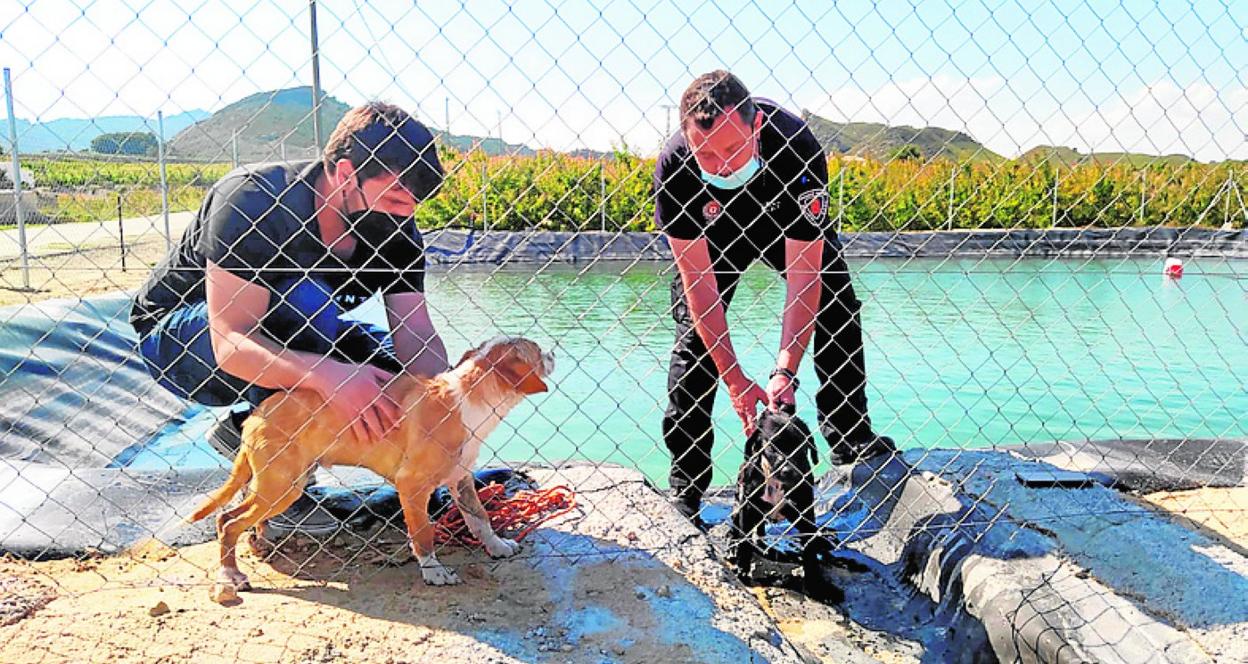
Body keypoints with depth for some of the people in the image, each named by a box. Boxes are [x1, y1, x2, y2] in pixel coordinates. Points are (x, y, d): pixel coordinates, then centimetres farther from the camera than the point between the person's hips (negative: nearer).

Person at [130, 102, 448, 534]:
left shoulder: (395, 229, -15)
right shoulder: (250, 198, -32)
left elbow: (418, 337, -19)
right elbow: (232, 345, -39)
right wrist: (328, 374, -56)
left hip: (284, 338, 6)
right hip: (179, 337, -5)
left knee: (400, 369, -16)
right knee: (306, 299, -34)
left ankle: (245, 428, 2)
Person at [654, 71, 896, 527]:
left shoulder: (797, 148, -39)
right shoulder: (674, 164, -36)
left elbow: (803, 275, -37)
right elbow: (699, 280, -31)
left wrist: (784, 373, -43)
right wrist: (734, 379, -35)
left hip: (790, 222, 1)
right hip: (713, 230, 0)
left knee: (836, 304, -13)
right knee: (693, 332, -10)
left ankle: (851, 438, 2)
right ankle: (685, 479, -2)